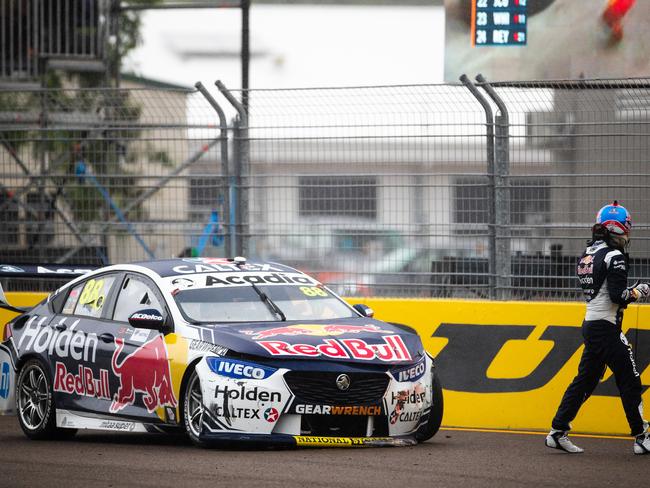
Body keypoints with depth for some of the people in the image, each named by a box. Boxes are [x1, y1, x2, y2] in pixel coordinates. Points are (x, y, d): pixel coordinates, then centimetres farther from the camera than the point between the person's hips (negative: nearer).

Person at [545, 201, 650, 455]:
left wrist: (628, 291, 13)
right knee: (629, 381, -1)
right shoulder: (614, 256, -14)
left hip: (590, 326, 8)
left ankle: (558, 431, 8)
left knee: (585, 379, 12)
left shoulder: (587, 254, 12)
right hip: (606, 328, -8)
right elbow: (617, 296, -21)